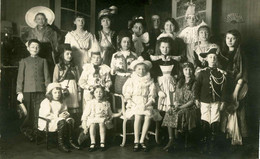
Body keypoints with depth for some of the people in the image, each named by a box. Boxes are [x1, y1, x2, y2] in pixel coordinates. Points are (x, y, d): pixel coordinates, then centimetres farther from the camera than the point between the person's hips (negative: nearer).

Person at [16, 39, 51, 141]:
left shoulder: (43, 61, 14)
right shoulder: (24, 61, 11)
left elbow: (47, 77, 11)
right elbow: (20, 77, 6)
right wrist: (19, 92, -1)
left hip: (40, 91, 1)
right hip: (27, 91, -1)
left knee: (39, 113, -3)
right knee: (29, 113, 1)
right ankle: (27, 131, 17)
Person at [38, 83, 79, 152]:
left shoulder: (61, 102, 17)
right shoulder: (45, 102, -6)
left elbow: (65, 111, 21)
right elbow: (46, 115, -16)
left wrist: (66, 114, -6)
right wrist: (58, 116, -22)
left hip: (58, 118, 7)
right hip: (47, 123, -7)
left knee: (70, 120, -22)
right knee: (62, 121, -34)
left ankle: (69, 141, -18)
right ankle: (61, 144, -30)